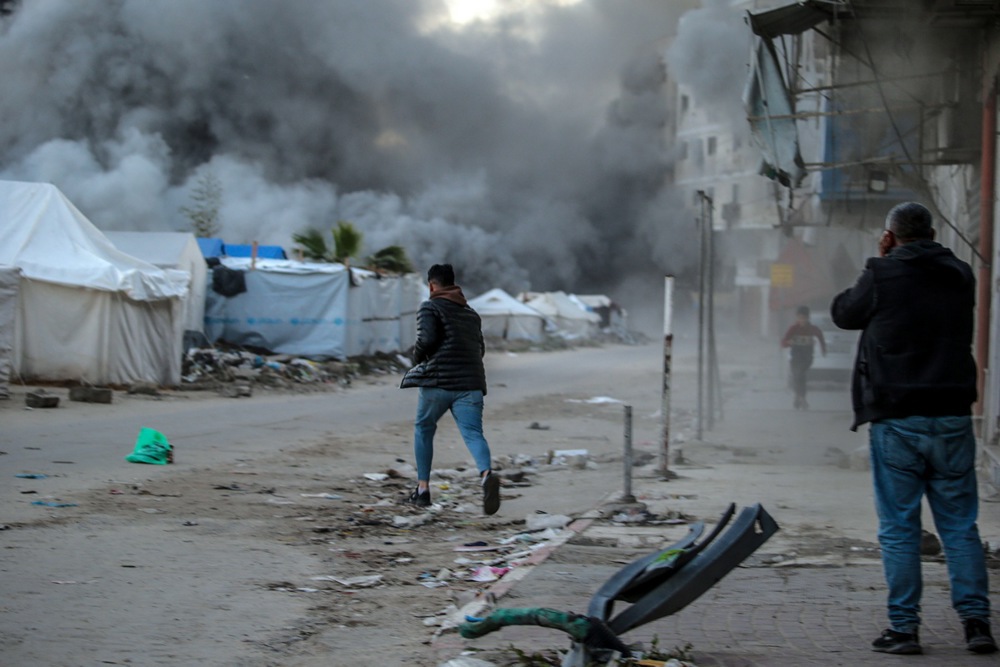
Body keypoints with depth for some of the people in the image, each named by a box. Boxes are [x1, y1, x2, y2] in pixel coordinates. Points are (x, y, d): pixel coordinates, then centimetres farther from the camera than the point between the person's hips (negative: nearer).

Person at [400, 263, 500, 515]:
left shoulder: (430, 308, 1)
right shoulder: (471, 313, 22)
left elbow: (427, 339, -13)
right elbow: (480, 348, 23)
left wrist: (417, 358, 5)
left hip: (437, 380, -4)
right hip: (471, 382, 4)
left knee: (423, 429, 16)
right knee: (473, 433, -7)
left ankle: (423, 488, 17)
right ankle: (487, 473, -37)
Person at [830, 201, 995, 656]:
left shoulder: (882, 276, -7)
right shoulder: (960, 277, 7)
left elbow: (843, 313, 9)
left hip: (896, 420, -3)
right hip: (952, 415, 3)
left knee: (898, 528, 3)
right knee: (960, 525, 9)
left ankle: (903, 627, 2)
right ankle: (975, 621, 4)